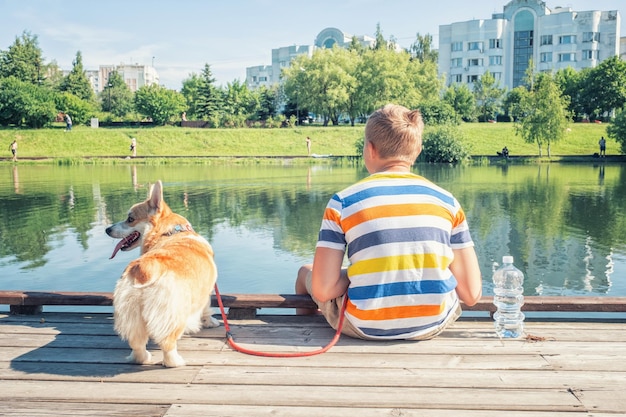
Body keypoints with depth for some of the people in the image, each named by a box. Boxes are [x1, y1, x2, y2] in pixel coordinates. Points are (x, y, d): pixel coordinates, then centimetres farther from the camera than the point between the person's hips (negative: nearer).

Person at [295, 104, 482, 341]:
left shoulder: (342, 203, -8)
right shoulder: (447, 201, -2)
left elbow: (323, 291, -13)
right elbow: (472, 294, -3)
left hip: (367, 327, -2)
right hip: (433, 324, 3)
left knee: (305, 273, 27)